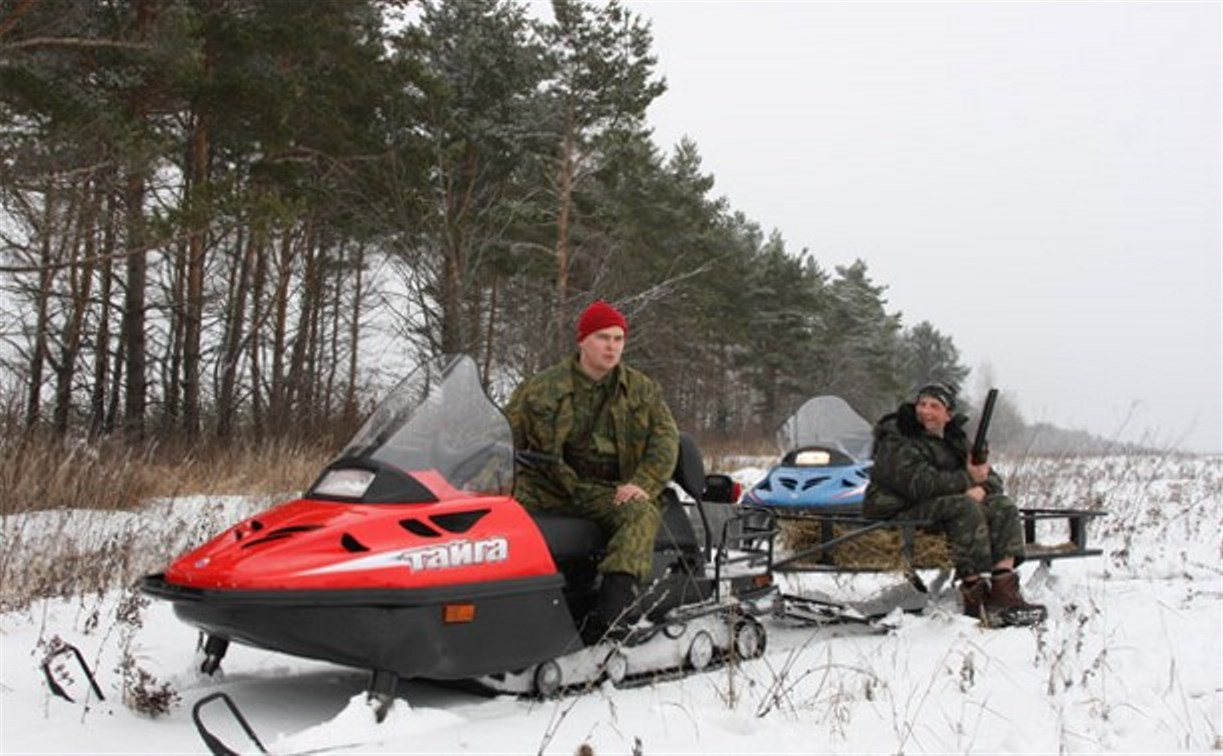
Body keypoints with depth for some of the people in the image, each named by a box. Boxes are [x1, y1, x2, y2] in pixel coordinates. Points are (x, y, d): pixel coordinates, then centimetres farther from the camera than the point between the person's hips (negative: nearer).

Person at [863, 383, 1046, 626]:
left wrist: (982, 488, -16)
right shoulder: (896, 440, -9)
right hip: (900, 511, -8)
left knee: (1003, 506, -11)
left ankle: (1004, 591, -24)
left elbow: (992, 478, 9)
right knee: (965, 507, -31)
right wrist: (968, 479, -23)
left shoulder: (955, 439, 15)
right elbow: (919, 483, -24)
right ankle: (974, 593, -33)